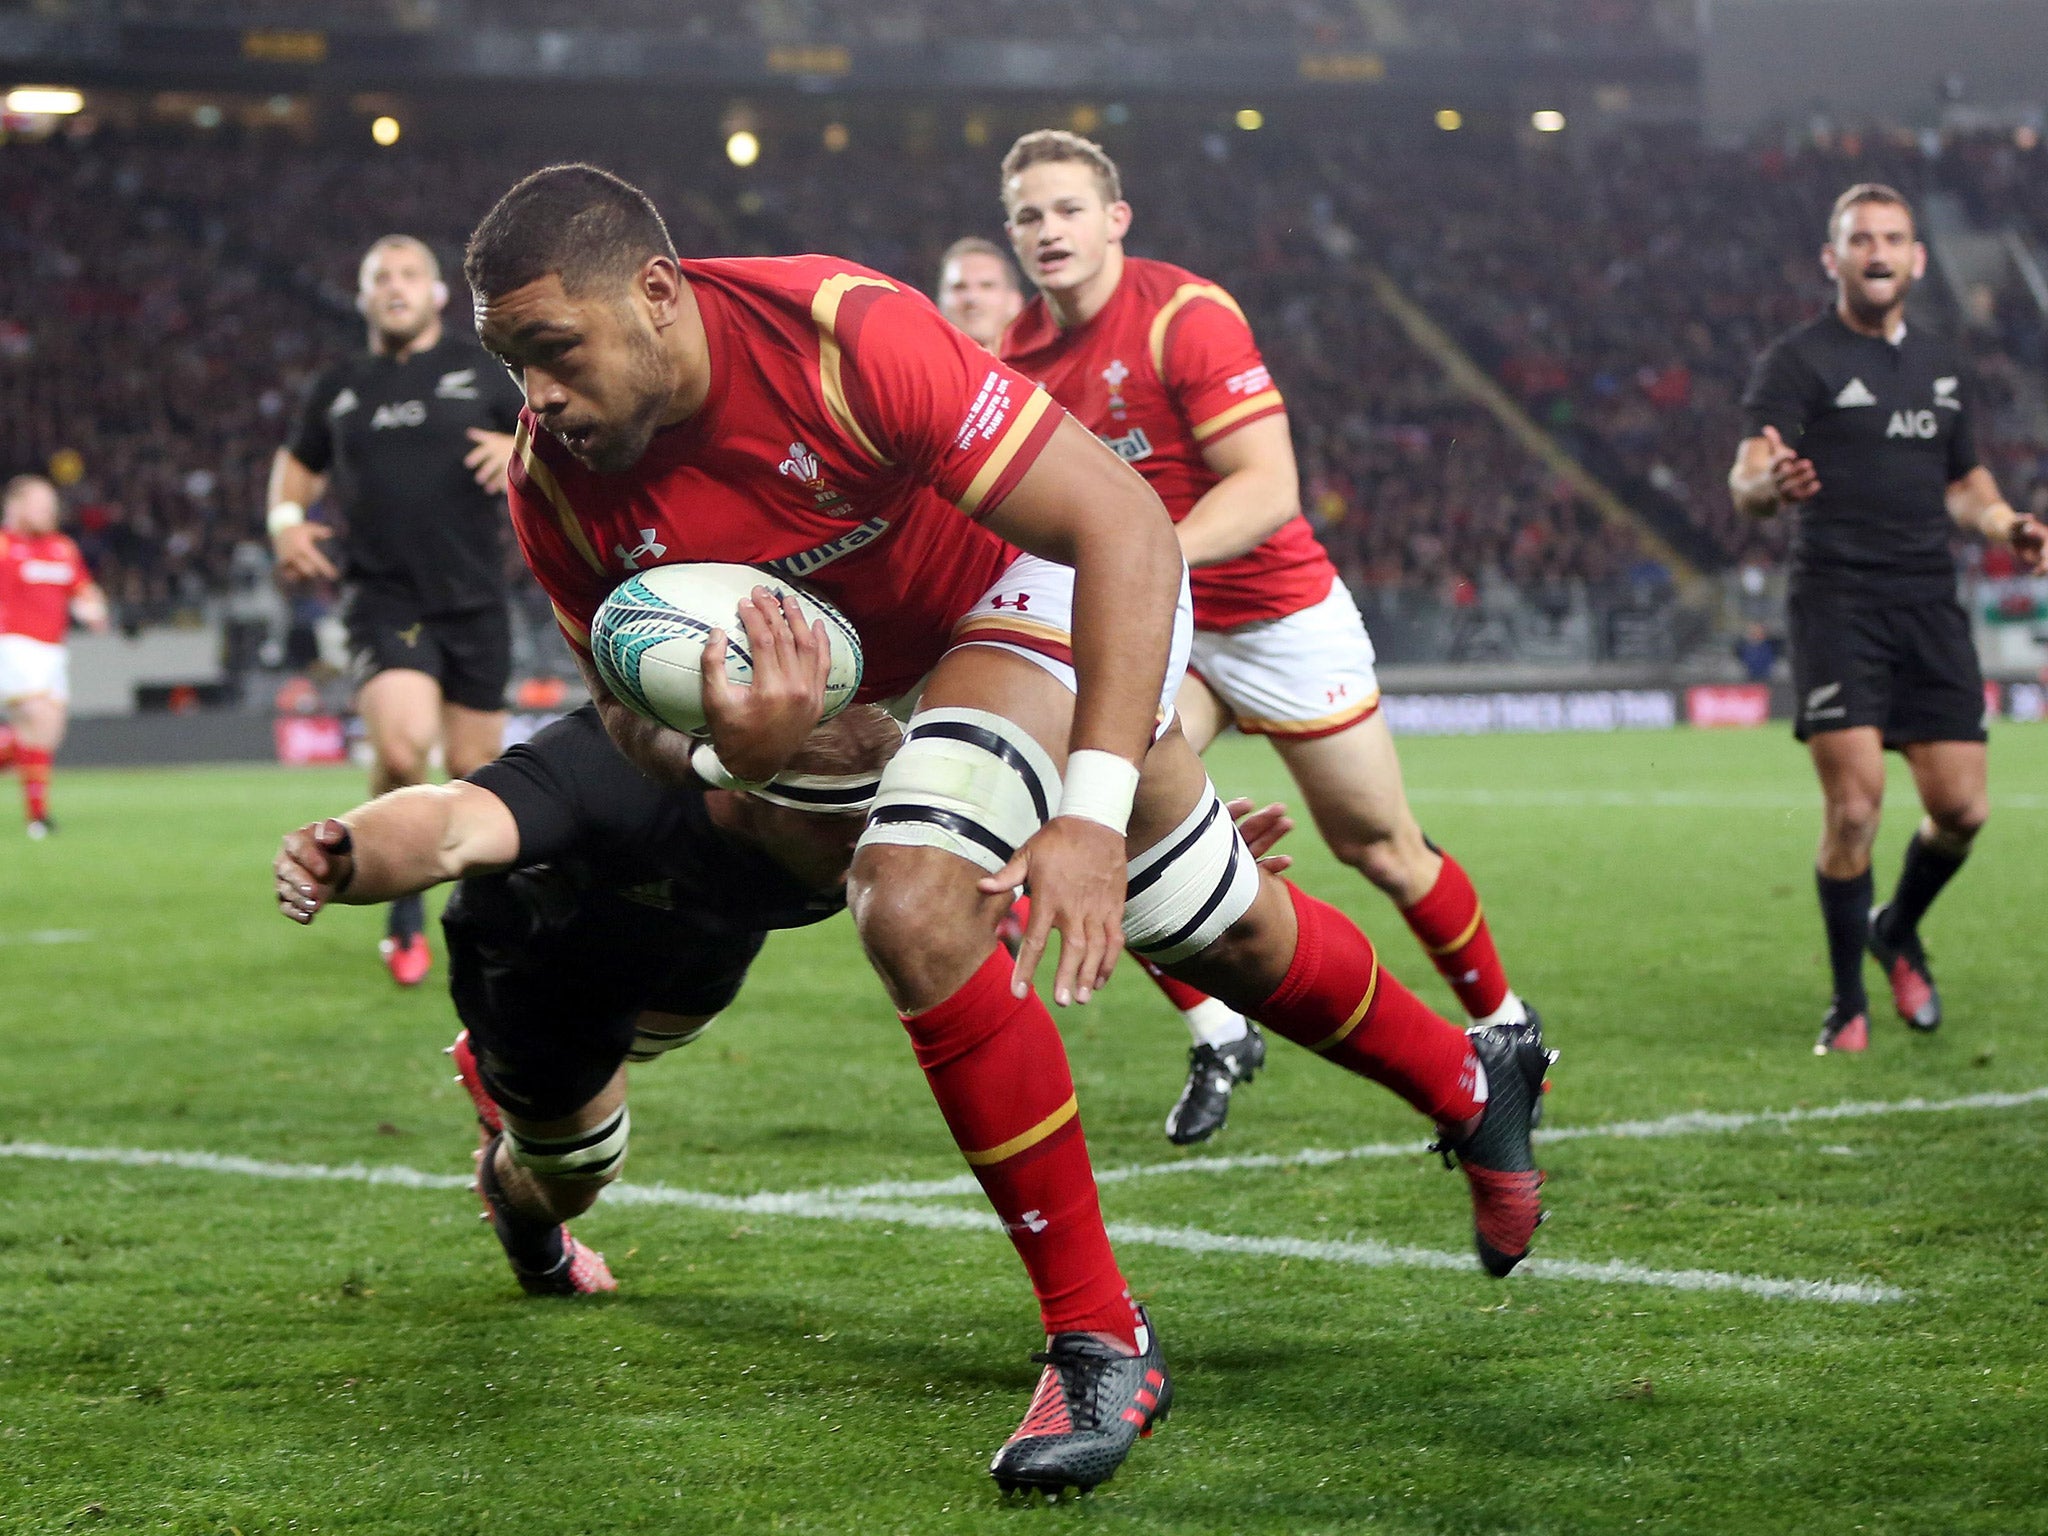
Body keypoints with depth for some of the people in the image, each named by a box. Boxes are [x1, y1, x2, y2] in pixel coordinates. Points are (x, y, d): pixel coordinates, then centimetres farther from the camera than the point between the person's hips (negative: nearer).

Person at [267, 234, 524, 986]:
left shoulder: (482, 371, 5)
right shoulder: (339, 388, 12)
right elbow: (297, 461, 29)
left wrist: (520, 449, -14)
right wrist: (285, 518, 9)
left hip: (474, 602, 0)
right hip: (383, 601, 0)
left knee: (473, 769, 6)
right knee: (401, 746, -24)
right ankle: (405, 911, -5)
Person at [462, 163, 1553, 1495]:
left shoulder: (844, 334, -37)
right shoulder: (555, 485, -20)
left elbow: (1124, 521, -37)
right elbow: (631, 702, -8)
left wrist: (1095, 809, -47)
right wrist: (731, 751, -34)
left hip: (1054, 595, -6)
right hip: (879, 673, 6)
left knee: (917, 905, -28)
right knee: (1227, 937, 19)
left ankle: (1101, 1336, -16)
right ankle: (1476, 1078, 48)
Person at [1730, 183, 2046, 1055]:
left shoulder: (1940, 363, 16)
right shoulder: (1799, 360, -3)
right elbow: (1745, 483, -15)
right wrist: (1768, 482, -39)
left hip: (1929, 603, 5)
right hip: (1836, 601, -5)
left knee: (1961, 807, 0)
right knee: (1854, 801, -15)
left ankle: (1898, 932, 30)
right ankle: (1848, 1002, 0)